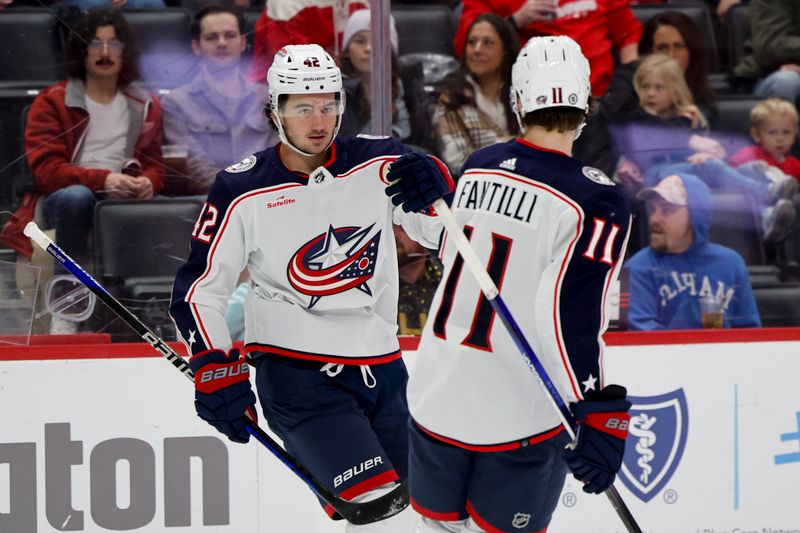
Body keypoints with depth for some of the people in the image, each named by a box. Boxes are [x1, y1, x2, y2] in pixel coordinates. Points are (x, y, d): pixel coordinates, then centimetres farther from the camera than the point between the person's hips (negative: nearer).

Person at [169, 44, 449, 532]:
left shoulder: (380, 164, -1)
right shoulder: (242, 193, -6)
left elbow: (445, 231, -2)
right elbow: (199, 288, -1)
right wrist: (215, 372, -10)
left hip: (381, 367, 5)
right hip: (294, 375, -4)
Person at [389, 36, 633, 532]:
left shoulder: (477, 168, 3)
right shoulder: (594, 200, -16)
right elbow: (572, 318, -24)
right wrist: (599, 417, -22)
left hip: (435, 399, 5)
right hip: (519, 417, -5)